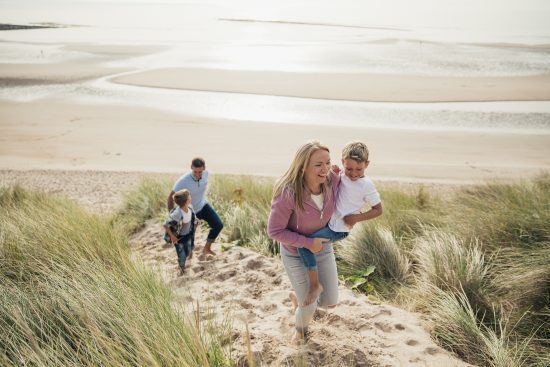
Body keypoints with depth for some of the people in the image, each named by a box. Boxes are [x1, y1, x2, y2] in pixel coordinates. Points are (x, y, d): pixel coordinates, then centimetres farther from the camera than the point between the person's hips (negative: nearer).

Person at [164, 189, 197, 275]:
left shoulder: (190, 207, -21)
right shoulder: (176, 214, -40)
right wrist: (172, 237, -19)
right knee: (182, 256, 5)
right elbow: (165, 225, -30)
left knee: (188, 252, 18)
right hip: (178, 237, -5)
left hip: (188, 234, 5)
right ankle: (182, 268, 38)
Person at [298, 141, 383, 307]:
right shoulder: (342, 176, 2)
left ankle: (315, 285, -11)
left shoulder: (366, 185, -14)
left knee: (304, 244, -21)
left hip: (338, 229, -8)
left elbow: (378, 209, -7)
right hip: (328, 222, 8)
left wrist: (357, 218, -19)